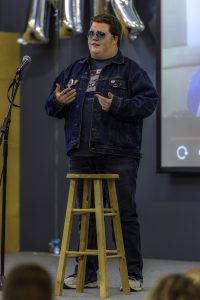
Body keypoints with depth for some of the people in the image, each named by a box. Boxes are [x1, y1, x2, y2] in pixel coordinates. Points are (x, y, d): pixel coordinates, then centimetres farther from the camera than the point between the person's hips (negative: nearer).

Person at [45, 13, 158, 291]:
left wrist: (117, 106, -22)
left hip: (119, 155, -5)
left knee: (124, 214, -2)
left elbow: (148, 101, -9)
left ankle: (133, 274, 4)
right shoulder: (75, 70, 17)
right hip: (82, 156, 5)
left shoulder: (130, 70, 2)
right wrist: (57, 101, -3)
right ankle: (87, 273, 15)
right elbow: (52, 106, 20)